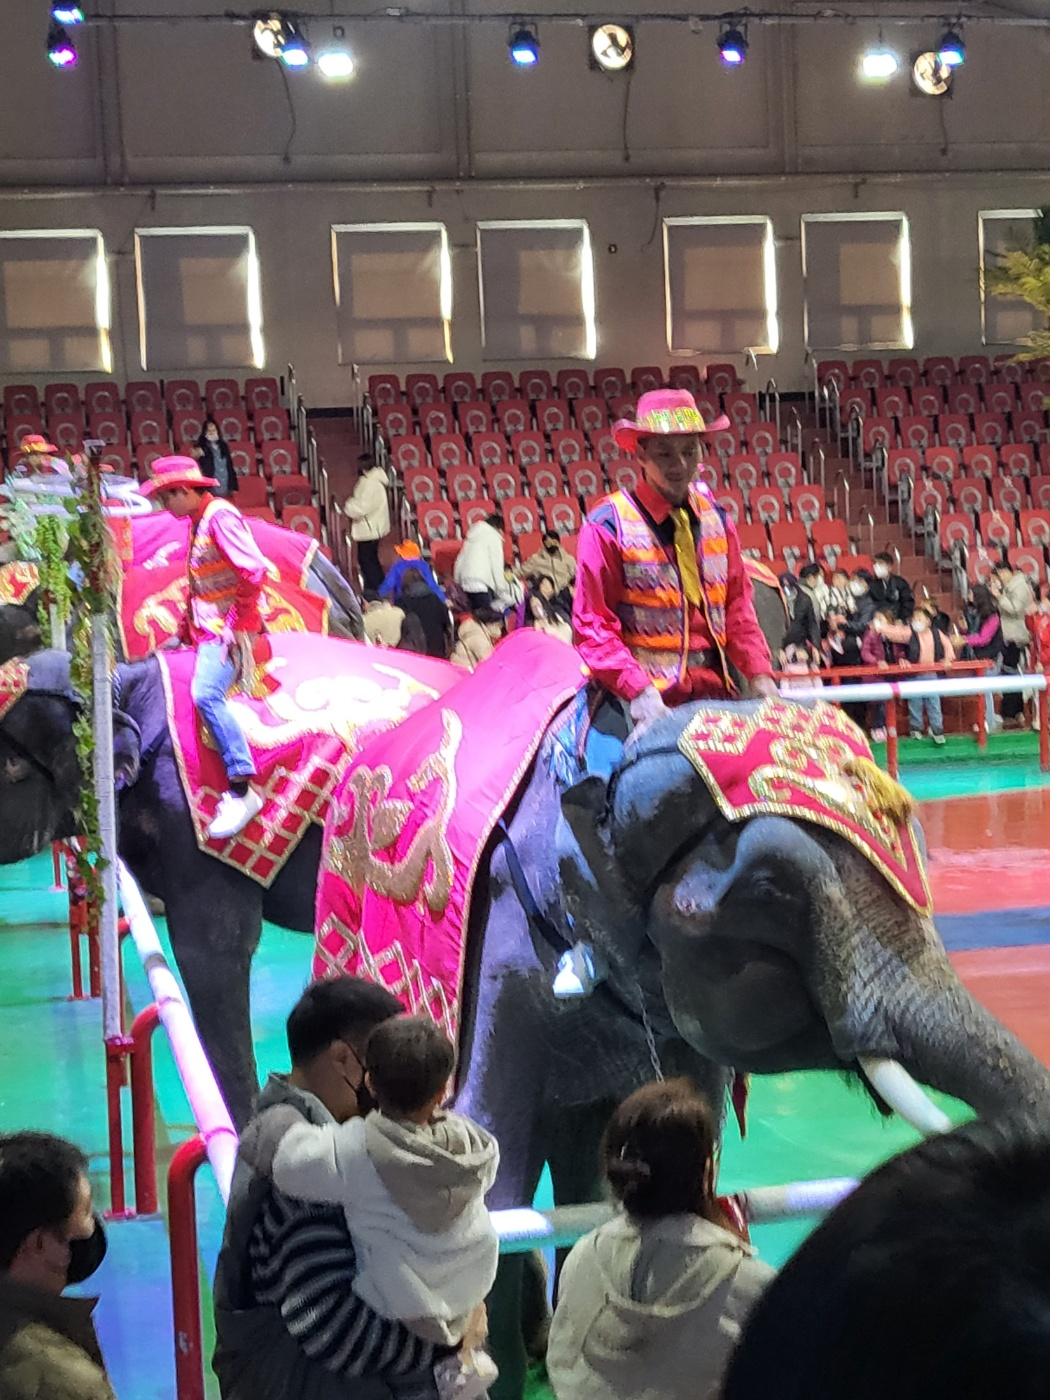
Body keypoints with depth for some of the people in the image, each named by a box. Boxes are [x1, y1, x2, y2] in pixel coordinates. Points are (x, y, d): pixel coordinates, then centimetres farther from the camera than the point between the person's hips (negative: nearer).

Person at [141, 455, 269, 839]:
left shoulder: (220, 515, -13)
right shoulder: (199, 520, 17)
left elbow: (253, 569, -22)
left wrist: (240, 625, -21)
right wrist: (186, 630, 20)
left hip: (228, 629, -11)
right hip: (210, 628, 11)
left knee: (207, 694, -25)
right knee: (209, 699, 10)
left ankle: (241, 790, -24)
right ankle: (237, 791, 16)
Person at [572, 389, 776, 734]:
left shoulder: (714, 518, 11)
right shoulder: (608, 525, -5)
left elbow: (737, 604, 14)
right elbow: (593, 626, -7)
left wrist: (759, 673, -1)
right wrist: (638, 691, -19)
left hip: (714, 692, 4)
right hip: (649, 704, -4)